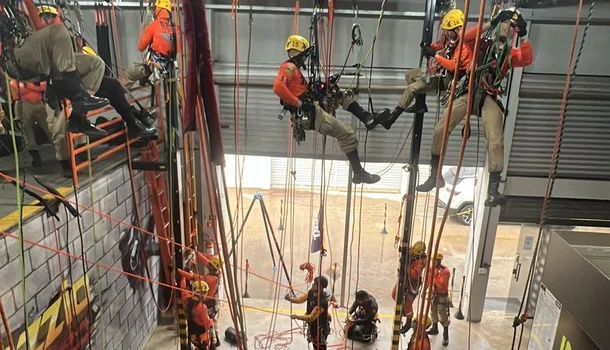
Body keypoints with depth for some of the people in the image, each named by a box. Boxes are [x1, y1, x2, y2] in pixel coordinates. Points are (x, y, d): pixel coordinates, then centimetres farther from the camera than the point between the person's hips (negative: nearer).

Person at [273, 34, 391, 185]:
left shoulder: (294, 69, 23)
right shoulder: (289, 67, -9)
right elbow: (278, 87, -26)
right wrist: (298, 103, -23)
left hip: (312, 110, 10)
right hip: (309, 114, -10)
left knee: (343, 96, 17)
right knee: (348, 135, -10)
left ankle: (368, 118, 3)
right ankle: (359, 173, -5)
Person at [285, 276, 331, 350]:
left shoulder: (322, 301, -34)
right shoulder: (311, 292, -10)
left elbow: (312, 317, -33)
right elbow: (300, 299, -12)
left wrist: (297, 317, -30)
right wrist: (289, 298, -29)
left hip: (320, 329, -8)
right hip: (312, 327, 8)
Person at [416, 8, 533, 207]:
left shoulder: (510, 54, 15)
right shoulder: (482, 45, 12)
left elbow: (527, 59, -4)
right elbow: (466, 37, -8)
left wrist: (523, 36, -7)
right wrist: (490, 24, -7)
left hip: (489, 99, 0)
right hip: (469, 93, 0)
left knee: (496, 141, -16)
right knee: (440, 129, -10)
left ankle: (493, 190, -14)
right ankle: (435, 176, 6)